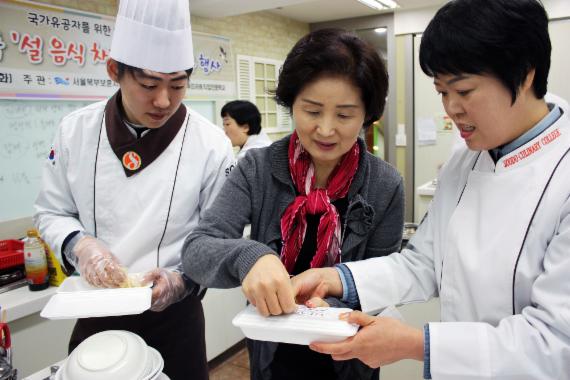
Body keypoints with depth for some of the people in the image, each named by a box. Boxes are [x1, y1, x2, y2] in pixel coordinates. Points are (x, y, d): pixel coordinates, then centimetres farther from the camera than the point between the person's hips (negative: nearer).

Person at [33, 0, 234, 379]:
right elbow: (52, 212, 4)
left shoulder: (212, 145, -14)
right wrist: (79, 244, -15)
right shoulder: (76, 130, -6)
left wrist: (182, 280, -24)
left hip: (173, 311, -2)